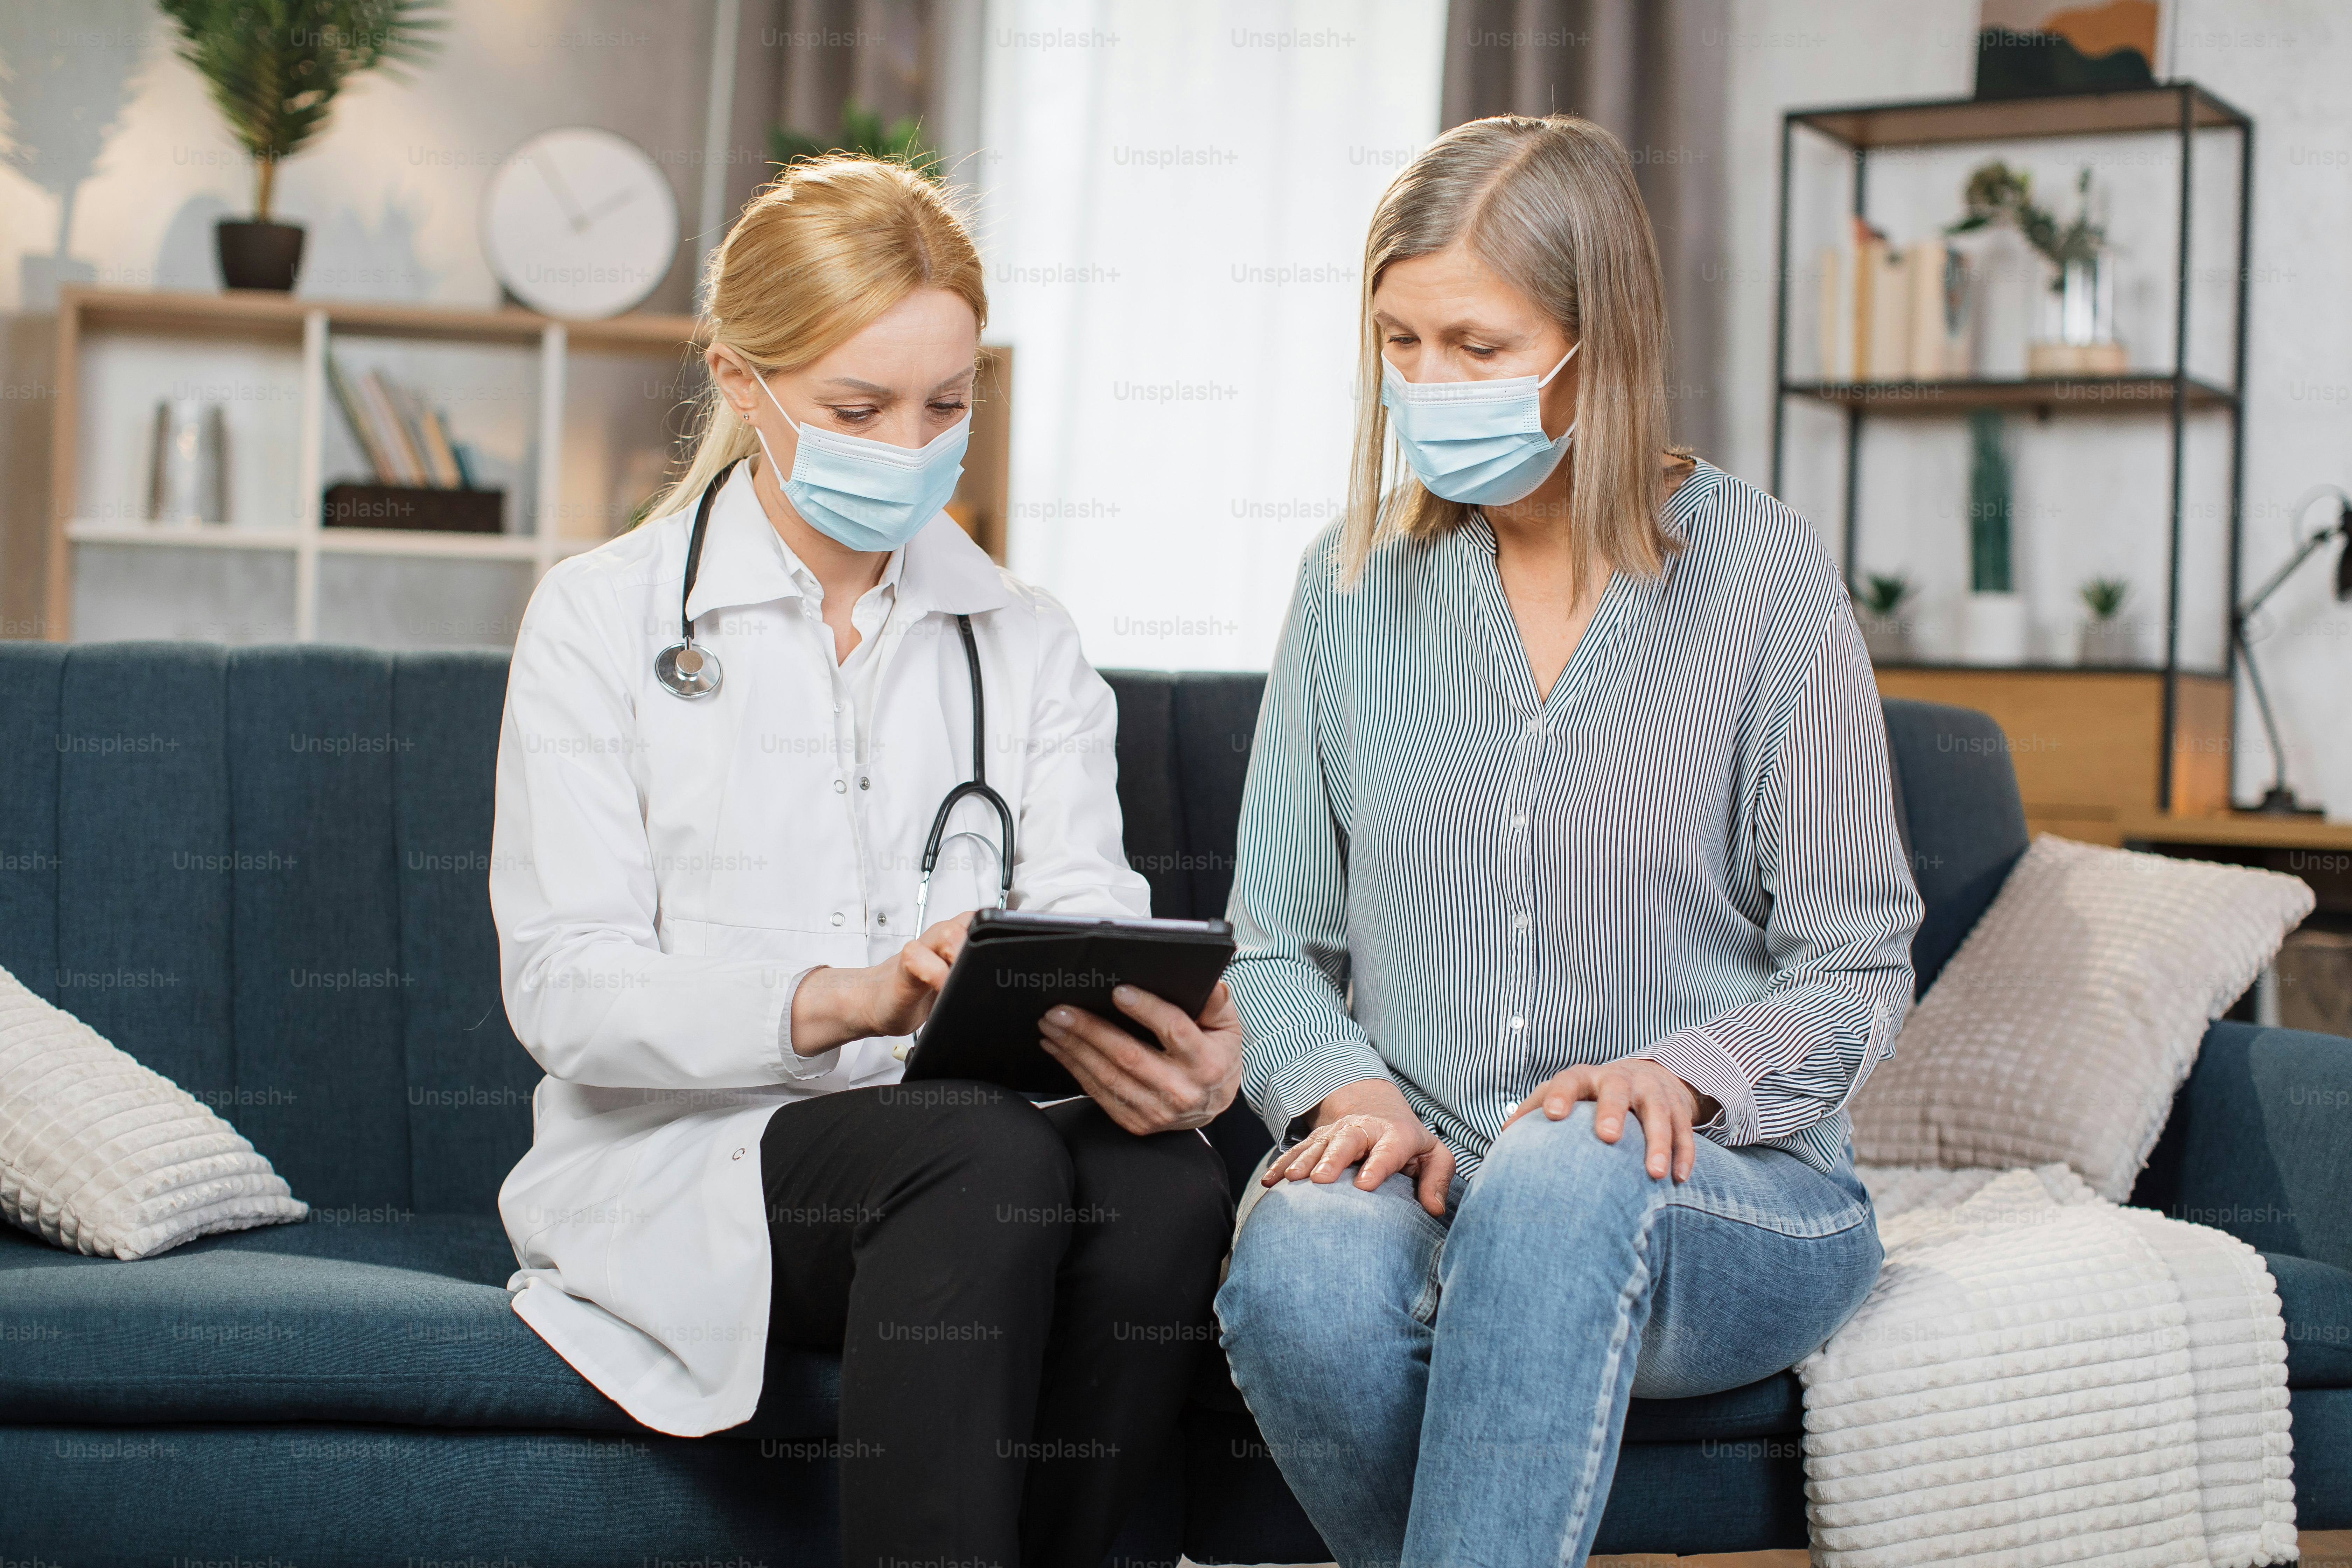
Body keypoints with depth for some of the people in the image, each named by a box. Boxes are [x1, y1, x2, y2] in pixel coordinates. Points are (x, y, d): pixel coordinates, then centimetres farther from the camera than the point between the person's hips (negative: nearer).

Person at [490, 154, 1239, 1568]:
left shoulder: (1027, 643, 17)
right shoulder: (602, 620, 5)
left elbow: (1088, 915, 0)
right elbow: (566, 992, -6)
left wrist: (1173, 1040, -25)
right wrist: (835, 1003, -25)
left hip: (974, 1156, 3)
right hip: (682, 1159, -3)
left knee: (1167, 1183, -31)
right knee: (990, 1155, -34)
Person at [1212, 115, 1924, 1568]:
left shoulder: (1760, 572, 0)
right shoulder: (1355, 582, 9)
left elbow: (1853, 968, 1)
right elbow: (1275, 942, 11)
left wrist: (1681, 1074, -19)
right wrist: (1349, 1085, -10)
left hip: (1737, 1201, -2)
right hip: (1422, 1173, 3)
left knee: (1565, 1177, -38)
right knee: (1301, 1260, -33)